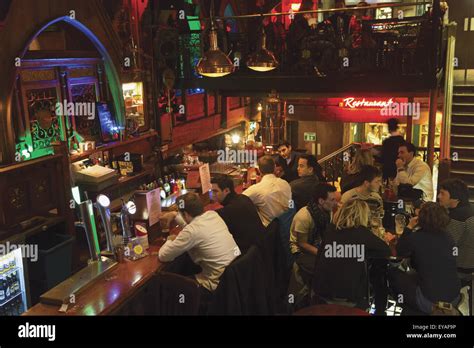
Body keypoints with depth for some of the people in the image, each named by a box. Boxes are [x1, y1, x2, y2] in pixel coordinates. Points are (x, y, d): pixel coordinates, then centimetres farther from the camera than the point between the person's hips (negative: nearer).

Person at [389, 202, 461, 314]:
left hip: (430, 302, -6)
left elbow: (399, 252, 6)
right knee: (412, 275, 31)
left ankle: (408, 308, 19)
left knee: (393, 274, 15)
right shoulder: (448, 238, 3)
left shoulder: (415, 237, -14)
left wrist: (409, 227, 6)